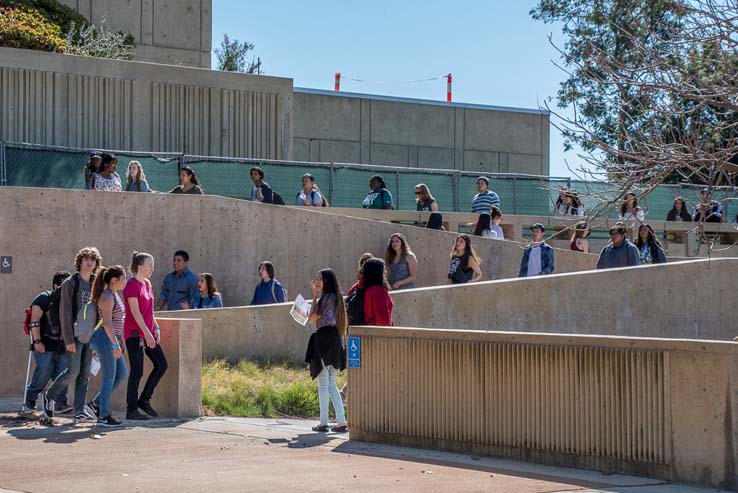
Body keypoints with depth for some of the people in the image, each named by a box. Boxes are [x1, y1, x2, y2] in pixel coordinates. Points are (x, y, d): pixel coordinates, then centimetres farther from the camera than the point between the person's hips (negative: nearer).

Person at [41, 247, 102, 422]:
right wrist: (69, 339, -15)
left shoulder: (95, 284, 11)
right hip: (74, 335, -5)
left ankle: (80, 409, 8)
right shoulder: (70, 283, -5)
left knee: (85, 374, 4)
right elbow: (65, 311, -9)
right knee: (73, 371, -8)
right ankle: (48, 397, 11)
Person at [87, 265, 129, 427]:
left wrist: (121, 340, 22)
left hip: (112, 339, 10)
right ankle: (104, 416, 3)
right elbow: (107, 322, -23)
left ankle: (96, 403, 17)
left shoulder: (114, 295, 15)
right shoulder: (107, 296, -16)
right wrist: (116, 344, -26)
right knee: (109, 377, -4)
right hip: (104, 339, -10)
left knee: (122, 374, 11)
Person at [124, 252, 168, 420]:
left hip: (147, 333, 9)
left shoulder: (147, 284, 14)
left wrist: (156, 327, 8)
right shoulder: (132, 285, -13)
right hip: (134, 333, -9)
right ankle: (131, 410, 2)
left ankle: (144, 400, 15)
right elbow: (135, 312, -19)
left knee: (161, 365, 6)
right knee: (137, 371, -5)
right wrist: (147, 333, -23)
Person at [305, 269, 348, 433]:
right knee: (332, 385, 11)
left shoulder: (327, 297, -14)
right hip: (334, 340, 9)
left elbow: (313, 318, -9)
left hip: (324, 339, -9)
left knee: (323, 384, -3)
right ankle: (341, 422, 8)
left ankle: (324, 423, -1)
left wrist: (315, 296, -1)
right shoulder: (336, 297, 14)